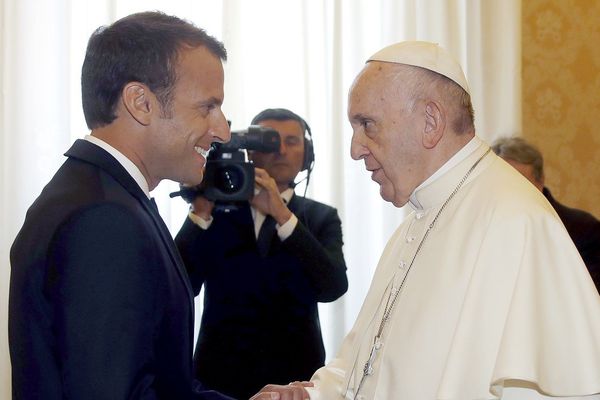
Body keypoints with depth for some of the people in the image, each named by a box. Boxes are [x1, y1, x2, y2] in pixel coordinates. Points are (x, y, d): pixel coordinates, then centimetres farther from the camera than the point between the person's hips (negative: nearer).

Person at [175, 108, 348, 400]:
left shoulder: (321, 217, 1)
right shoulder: (215, 211, -1)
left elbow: (333, 287, -15)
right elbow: (181, 288, -10)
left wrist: (282, 215, -19)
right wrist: (201, 210, -17)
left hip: (296, 375, 1)